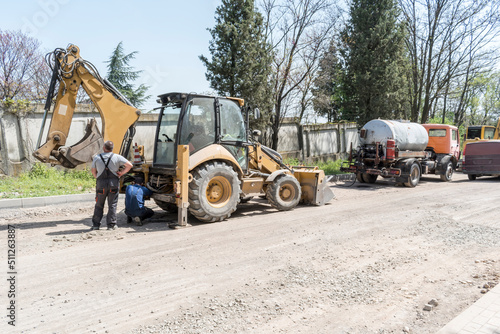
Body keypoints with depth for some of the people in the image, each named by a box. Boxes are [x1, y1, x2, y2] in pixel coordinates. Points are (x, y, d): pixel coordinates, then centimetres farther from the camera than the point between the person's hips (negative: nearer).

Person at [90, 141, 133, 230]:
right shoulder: (117, 157, -3)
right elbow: (129, 165, -6)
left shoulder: (97, 158, 2)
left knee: (99, 205, 13)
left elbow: (93, 170, 11)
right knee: (112, 205, 5)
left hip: (101, 183, 1)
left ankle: (95, 224, 16)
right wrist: (121, 173, 1)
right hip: (113, 183, -1)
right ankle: (111, 225, 6)